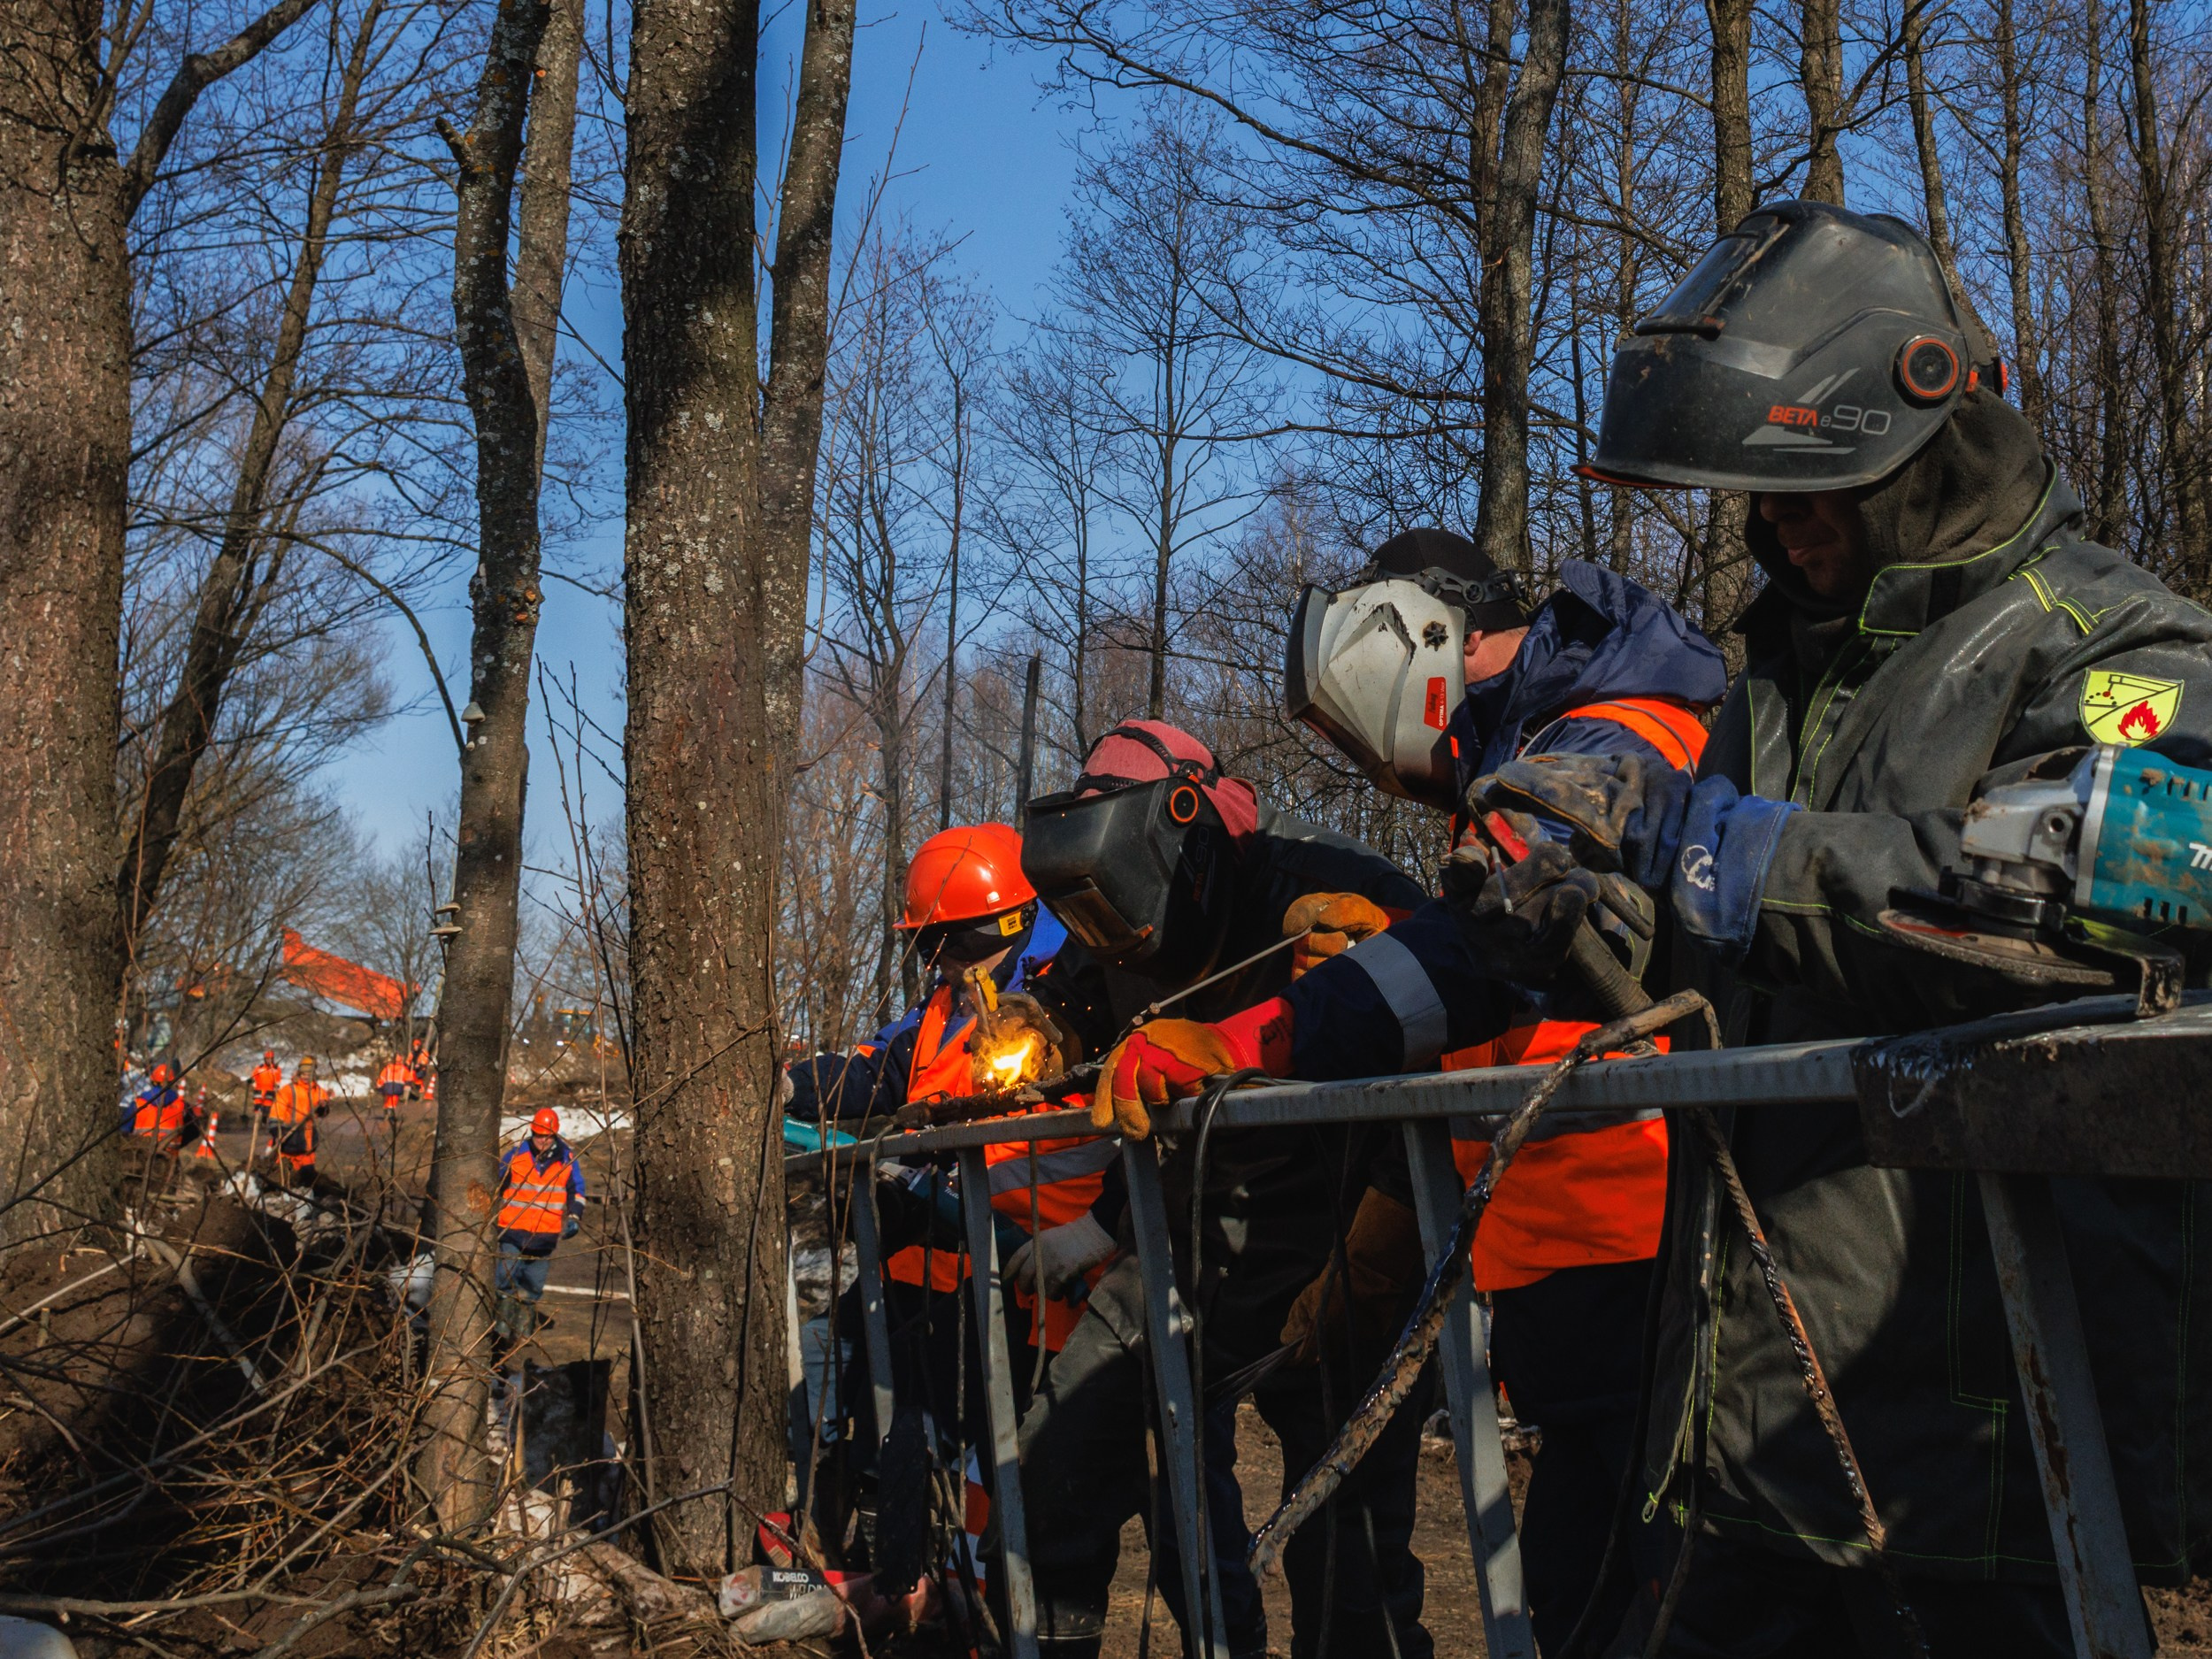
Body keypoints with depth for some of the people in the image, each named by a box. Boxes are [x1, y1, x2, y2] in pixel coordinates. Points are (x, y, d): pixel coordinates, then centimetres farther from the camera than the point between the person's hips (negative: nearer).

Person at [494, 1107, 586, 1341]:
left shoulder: (567, 1157, 2)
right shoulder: (516, 1152, -4)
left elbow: (576, 1189, 13)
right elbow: (496, 1183, 9)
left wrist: (574, 1217, 2)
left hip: (547, 1232, 2)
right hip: (514, 1228, -2)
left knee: (534, 1283, 11)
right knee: (505, 1278, -8)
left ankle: (524, 1325, 21)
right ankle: (501, 1325, 0)